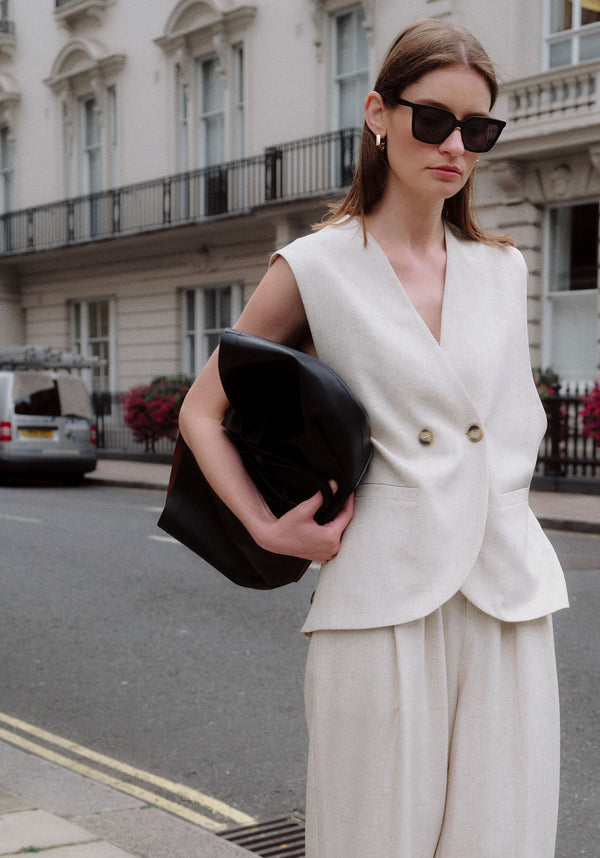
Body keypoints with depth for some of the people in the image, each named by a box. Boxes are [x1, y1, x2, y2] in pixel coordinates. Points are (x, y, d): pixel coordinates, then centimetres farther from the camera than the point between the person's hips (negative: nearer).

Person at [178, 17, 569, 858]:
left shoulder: (503, 269, 12)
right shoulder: (316, 268, 0)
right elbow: (201, 411, 6)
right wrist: (266, 529, -4)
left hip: (510, 596, 4)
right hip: (383, 598, -3)